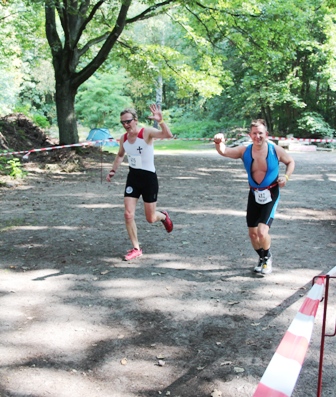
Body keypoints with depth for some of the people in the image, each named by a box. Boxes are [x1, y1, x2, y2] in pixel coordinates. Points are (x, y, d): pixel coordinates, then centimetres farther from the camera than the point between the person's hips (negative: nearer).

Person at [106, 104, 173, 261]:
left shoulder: (147, 132, -18)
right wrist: (113, 170, 11)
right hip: (133, 177, 5)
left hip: (149, 177, -5)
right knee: (128, 214, -6)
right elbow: (120, 155, 22)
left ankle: (164, 216, 43)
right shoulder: (123, 138, 0)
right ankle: (136, 249, 9)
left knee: (151, 219, 6)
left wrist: (160, 120, -51)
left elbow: (168, 135, -36)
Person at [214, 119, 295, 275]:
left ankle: (267, 257, 15)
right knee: (252, 233, 10)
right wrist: (219, 143, -45)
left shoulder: (276, 150, -12)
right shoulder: (245, 151, -8)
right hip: (254, 194, 3)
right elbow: (224, 152, -23)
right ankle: (262, 258, 38)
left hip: (271, 195, -3)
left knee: (262, 232, -16)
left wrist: (286, 177, -10)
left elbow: (291, 162, 7)